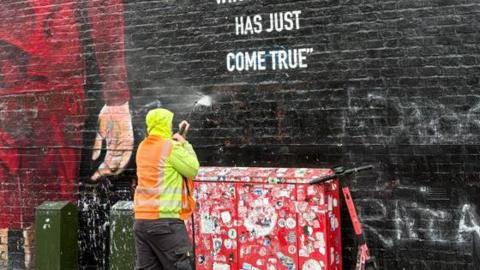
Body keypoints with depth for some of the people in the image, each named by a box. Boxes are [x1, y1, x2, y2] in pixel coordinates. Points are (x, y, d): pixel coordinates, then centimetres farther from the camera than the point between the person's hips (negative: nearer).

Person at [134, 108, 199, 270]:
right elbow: (192, 170, -4)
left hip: (142, 220, 7)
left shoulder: (143, 147, 13)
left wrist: (178, 135, 21)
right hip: (166, 221, -7)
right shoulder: (171, 147, -9)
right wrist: (185, 144, 6)